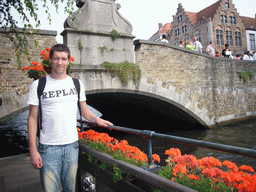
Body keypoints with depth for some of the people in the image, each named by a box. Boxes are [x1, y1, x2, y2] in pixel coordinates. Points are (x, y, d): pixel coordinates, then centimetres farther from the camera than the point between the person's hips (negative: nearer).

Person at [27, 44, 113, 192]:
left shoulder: (77, 84, 6)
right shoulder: (38, 85, -3)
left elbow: (84, 110, 11)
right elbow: (33, 118, -3)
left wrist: (96, 119, -10)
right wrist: (33, 149, -7)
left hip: (72, 145, 3)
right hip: (48, 148, -2)